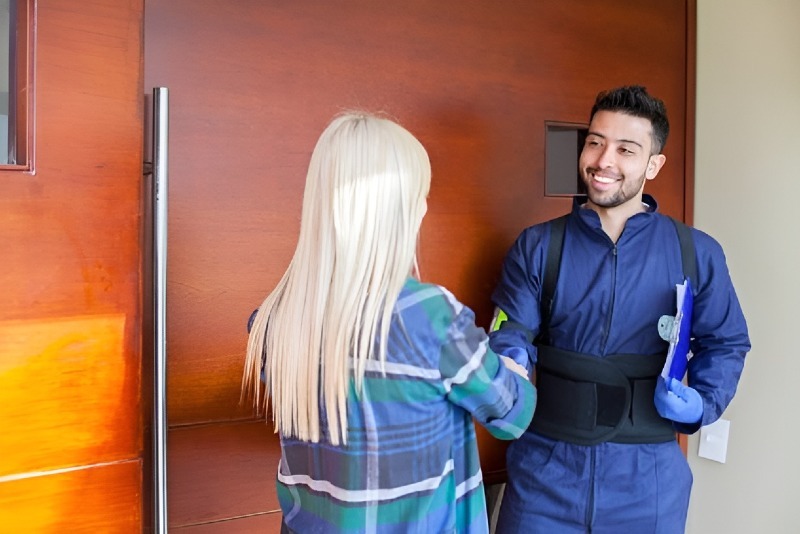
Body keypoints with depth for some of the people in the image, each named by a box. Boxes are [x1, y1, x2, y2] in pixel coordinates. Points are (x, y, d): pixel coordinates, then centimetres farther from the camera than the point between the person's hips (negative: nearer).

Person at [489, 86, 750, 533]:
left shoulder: (697, 254, -1)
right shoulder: (537, 246, -2)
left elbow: (725, 344, 8)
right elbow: (512, 331, -7)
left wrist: (702, 403, -8)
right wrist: (509, 361, -28)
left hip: (648, 475, 1)